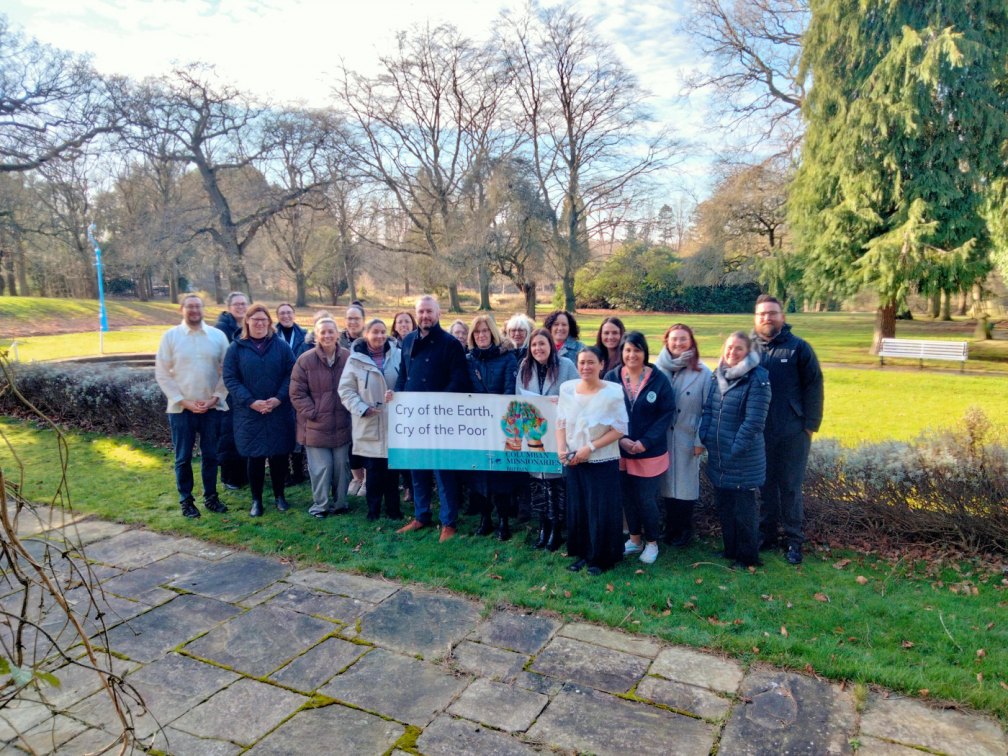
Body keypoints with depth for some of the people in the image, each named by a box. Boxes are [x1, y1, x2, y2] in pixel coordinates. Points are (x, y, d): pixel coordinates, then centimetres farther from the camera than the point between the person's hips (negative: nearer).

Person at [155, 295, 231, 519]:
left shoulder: (218, 336, 2)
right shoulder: (170, 336, -1)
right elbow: (162, 374, -2)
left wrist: (215, 398, -8)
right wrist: (184, 401, -10)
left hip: (212, 407, 1)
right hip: (181, 408, -1)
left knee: (211, 455, 10)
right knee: (183, 457, 7)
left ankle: (211, 496, 24)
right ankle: (186, 500, 21)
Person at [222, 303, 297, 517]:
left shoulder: (281, 346, 3)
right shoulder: (236, 348, 1)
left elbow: (291, 374, 1)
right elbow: (230, 379, -3)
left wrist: (279, 398, -13)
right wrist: (251, 402, -14)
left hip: (279, 412, 1)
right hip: (249, 413, -1)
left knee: (280, 455, 7)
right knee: (255, 457, 6)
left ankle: (279, 495, 26)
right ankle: (256, 500, 20)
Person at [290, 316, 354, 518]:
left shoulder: (348, 358, -2)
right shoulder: (305, 360, -7)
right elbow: (297, 394, -4)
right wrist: (313, 413, -10)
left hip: (342, 424, 2)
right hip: (316, 425, -2)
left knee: (341, 465, 11)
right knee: (321, 468, 1)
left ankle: (340, 503, 28)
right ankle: (320, 505, 20)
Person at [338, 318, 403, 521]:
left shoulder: (397, 355, 1)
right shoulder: (356, 358, -1)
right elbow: (346, 390, -1)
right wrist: (361, 408, -11)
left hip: (394, 422, 1)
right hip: (369, 424, -1)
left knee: (393, 467, 8)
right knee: (373, 469, 5)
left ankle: (393, 508, 22)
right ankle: (373, 509, 20)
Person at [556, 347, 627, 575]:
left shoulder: (612, 393, -13)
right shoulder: (567, 389, -1)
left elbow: (620, 429, -12)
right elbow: (561, 423, 6)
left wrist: (590, 448, -18)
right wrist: (561, 448, -9)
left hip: (603, 462, -4)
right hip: (574, 461, 4)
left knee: (601, 512, 4)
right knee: (576, 509, 12)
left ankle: (600, 558, 21)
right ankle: (582, 554, 30)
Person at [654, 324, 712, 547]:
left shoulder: (702, 373, -6)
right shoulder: (659, 369, -1)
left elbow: (708, 410, -5)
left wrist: (700, 440, -8)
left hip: (687, 439, -2)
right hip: (663, 438, 2)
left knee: (685, 486, 8)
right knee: (668, 484, 11)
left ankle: (683, 532, 24)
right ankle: (670, 529, 26)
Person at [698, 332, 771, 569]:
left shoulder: (757, 379, -14)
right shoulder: (717, 375, 7)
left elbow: (754, 421, -18)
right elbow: (708, 409, 13)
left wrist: (736, 449, -18)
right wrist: (704, 438, 2)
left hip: (743, 458, -6)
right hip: (718, 456, 7)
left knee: (743, 509, 5)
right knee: (723, 505, 17)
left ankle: (747, 557, 22)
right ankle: (730, 549, 33)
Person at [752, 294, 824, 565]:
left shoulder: (799, 348, -4)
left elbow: (813, 387, -4)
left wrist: (810, 425, -8)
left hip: (793, 433, -3)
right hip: (758, 433, 3)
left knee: (791, 488, 4)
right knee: (765, 486, 13)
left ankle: (794, 540, 17)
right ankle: (766, 535, 26)